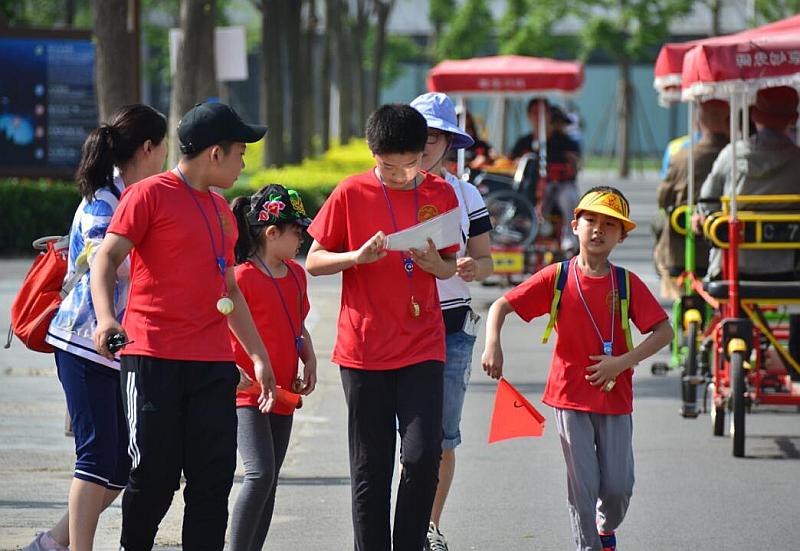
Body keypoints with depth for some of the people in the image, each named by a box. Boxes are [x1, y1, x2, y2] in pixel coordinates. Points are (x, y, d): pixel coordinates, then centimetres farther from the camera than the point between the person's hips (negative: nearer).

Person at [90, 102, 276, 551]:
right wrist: (106, 317, -27)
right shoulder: (150, 194, -2)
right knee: (155, 472, -5)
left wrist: (260, 356, 26)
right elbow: (107, 258, -10)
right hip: (154, 357, -6)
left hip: (213, 362, 7)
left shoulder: (222, 211, 20)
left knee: (215, 476, 0)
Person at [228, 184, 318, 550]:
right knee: (260, 474, -19)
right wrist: (244, 378, -20)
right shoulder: (242, 277, -13)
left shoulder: (296, 274, 11)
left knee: (269, 481, 9)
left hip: (282, 393, 8)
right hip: (248, 394, -8)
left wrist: (310, 360, 7)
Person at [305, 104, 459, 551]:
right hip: (365, 348, -1)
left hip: (422, 346, 1)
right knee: (371, 468, 3)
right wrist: (359, 256, -17)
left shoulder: (441, 194, 3)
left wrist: (434, 263, -10)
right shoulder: (351, 194, -3)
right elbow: (314, 262, 1)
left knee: (423, 456, -10)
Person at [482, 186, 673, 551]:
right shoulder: (557, 277, -3)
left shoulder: (627, 284, -3)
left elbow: (664, 331, -6)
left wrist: (623, 362, -16)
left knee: (618, 486, 3)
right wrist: (493, 345, -19)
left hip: (616, 396, 1)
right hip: (571, 396, -1)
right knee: (583, 484, -3)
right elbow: (502, 305, -1)